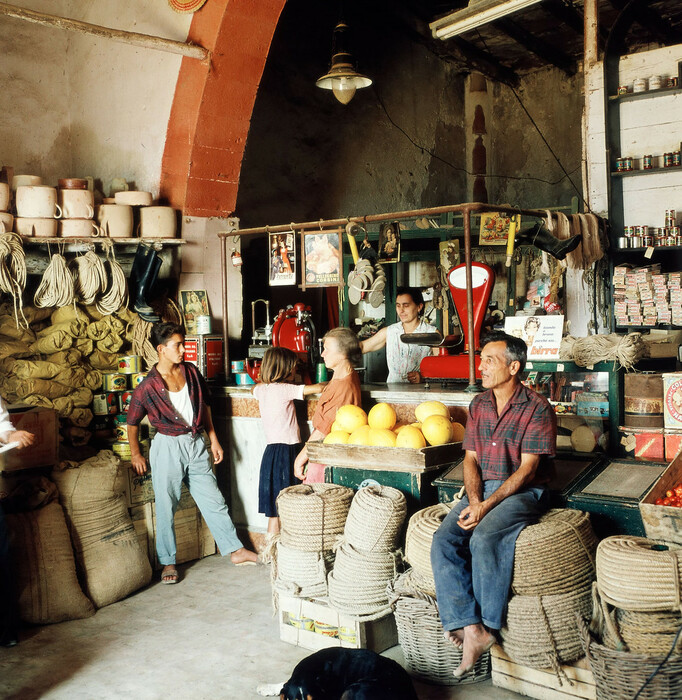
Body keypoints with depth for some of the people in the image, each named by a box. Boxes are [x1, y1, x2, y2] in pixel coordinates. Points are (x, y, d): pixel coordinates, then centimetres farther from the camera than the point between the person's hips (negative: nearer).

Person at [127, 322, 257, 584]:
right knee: (166, 508, 5)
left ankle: (235, 550, 20)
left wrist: (213, 439, 12)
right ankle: (168, 562, 19)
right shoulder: (148, 386, -12)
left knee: (214, 501, 10)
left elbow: (204, 405, 13)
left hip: (196, 444, 4)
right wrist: (135, 454, 7)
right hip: (168, 447, -4)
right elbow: (132, 422, 1)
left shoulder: (191, 372, 2)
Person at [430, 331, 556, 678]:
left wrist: (488, 505, -20)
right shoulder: (478, 405, 12)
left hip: (522, 492, -6)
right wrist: (474, 501, -9)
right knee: (443, 541, -19)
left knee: (485, 538, -32)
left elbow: (528, 468, -13)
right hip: (481, 490, 6)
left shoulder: (537, 408, -7)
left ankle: (485, 626, -15)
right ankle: (471, 629, -20)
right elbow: (471, 458, 10)